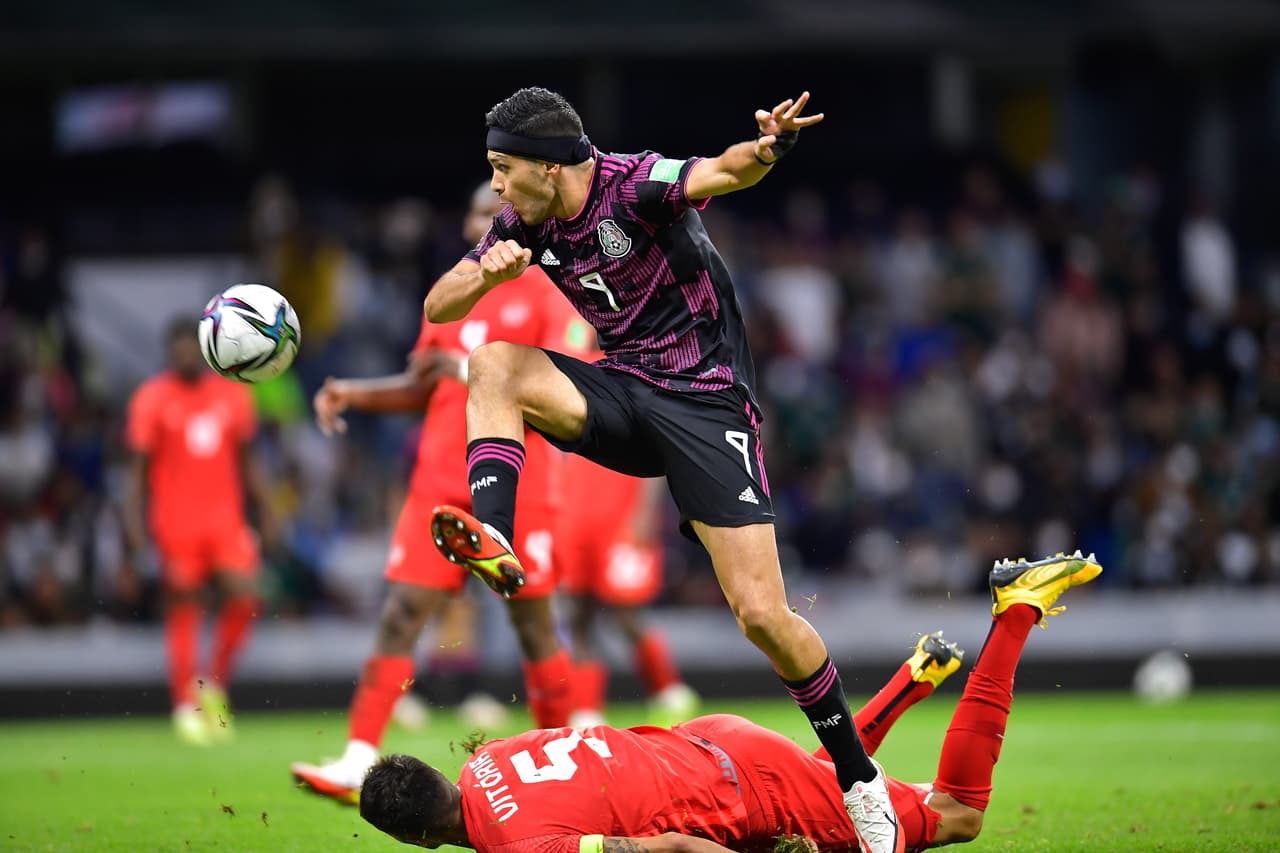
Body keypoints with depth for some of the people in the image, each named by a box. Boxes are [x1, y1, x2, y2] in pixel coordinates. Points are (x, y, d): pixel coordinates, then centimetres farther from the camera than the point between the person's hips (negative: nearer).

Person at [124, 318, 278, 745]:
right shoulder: (152, 398, 0)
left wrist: (265, 512, 12)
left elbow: (246, 461, 17)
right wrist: (134, 522, -6)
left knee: (244, 598, -11)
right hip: (176, 525, -3)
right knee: (183, 610, -2)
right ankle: (186, 706, 6)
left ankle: (214, 685, 8)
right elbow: (139, 465, 1)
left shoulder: (232, 394, 10)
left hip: (226, 519, 3)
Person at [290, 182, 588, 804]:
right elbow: (421, 388, 23)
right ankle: (358, 762, -11)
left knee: (533, 625, 0)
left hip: (518, 491, -5)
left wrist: (478, 371, -23)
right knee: (401, 613, -5)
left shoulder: (549, 293, -3)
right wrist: (353, 394, 7)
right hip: (442, 487, 5)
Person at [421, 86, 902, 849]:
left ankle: (860, 779, 4)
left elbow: (720, 172, -37)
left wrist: (768, 149, -61)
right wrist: (486, 275, -17)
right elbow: (437, 308, 6)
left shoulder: (635, 185, -18)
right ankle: (494, 543, -29)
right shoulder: (529, 223, 2)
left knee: (763, 615, -12)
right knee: (494, 364, -17)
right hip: (624, 394, 6)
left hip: (707, 403, -6)